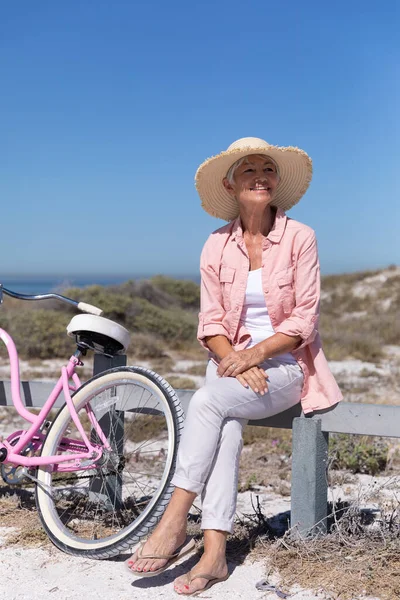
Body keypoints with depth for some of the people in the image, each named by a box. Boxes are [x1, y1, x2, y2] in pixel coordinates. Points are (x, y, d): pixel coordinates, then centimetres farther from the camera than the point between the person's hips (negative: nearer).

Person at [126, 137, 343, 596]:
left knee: (206, 402, -27)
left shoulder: (299, 238, -5)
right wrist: (236, 362, -16)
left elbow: (303, 320, -9)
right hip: (233, 360, 3)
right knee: (226, 425, -27)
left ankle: (174, 523, -22)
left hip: (285, 364, -3)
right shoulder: (217, 246, 5)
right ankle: (214, 552, -26)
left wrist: (253, 355, -19)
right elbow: (210, 322, 2)